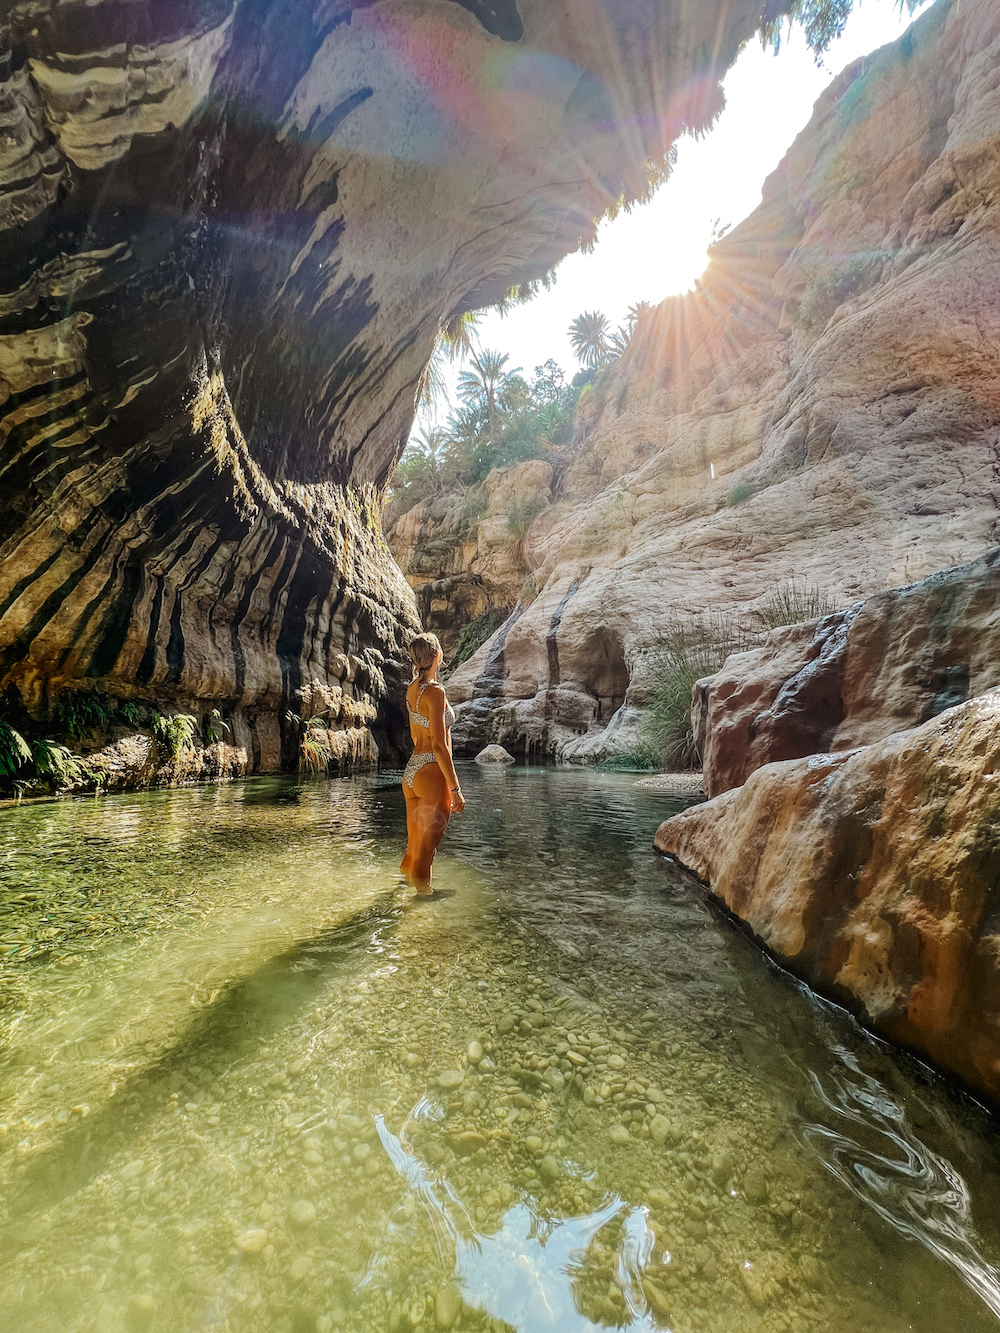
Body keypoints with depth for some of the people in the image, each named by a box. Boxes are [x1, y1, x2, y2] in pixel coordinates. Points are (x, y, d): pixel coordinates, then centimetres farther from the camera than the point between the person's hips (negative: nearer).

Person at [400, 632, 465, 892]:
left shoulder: (412, 689, 10)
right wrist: (455, 788, -16)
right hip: (432, 773, -8)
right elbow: (439, 745, -19)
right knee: (427, 848, 3)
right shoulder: (435, 692, -17)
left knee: (415, 844, 19)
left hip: (411, 771, 8)